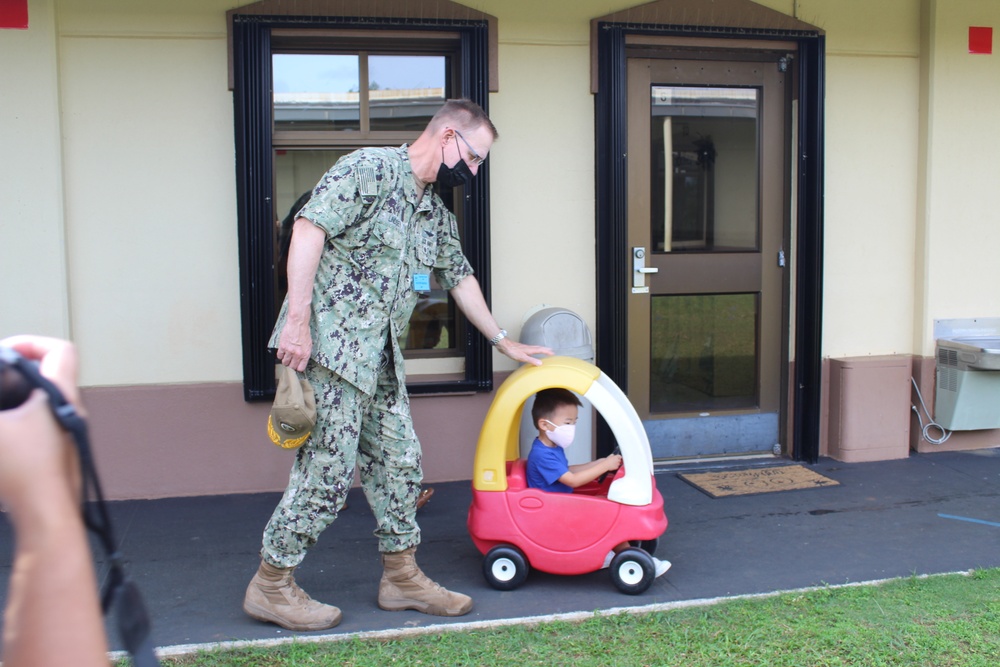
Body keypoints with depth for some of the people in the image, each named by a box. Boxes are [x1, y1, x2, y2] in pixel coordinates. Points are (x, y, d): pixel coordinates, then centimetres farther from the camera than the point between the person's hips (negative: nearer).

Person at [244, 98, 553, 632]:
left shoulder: (436, 213, 19)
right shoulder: (368, 169, -8)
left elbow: (459, 277, 28)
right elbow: (309, 229, -17)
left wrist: (502, 341, 32)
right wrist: (298, 318, -24)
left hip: (380, 358, 9)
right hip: (330, 345, -9)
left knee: (398, 463, 10)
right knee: (327, 471, -6)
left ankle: (401, 576, 24)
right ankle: (270, 585, 10)